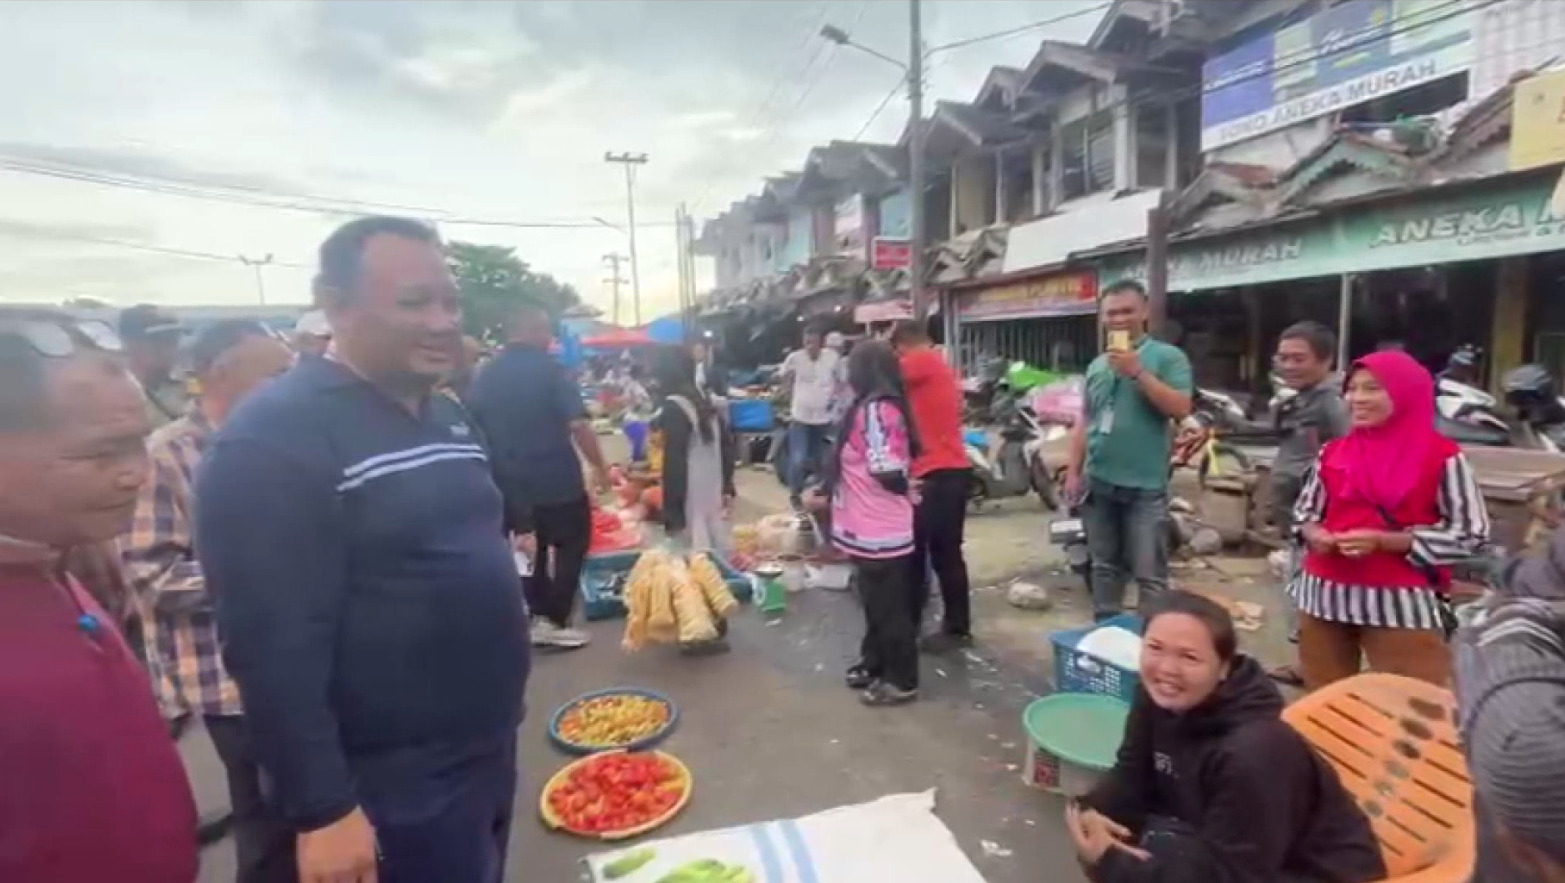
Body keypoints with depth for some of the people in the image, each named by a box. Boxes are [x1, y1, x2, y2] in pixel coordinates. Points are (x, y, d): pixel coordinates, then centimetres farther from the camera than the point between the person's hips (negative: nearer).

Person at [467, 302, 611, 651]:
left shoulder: (484, 376, 6)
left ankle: (537, 616, 24)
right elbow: (578, 424, -19)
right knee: (571, 545, 9)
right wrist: (600, 467, -10)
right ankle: (552, 622, 8)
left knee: (531, 549, 19)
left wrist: (497, 468, 21)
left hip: (510, 481, 6)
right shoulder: (551, 370, -12)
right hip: (557, 479, -6)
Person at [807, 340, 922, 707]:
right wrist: (827, 495, 18)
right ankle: (874, 664, 37)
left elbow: (889, 474, -27)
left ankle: (902, 681, 18)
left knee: (889, 607, 4)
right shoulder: (869, 408, 10)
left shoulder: (875, 410, -22)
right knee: (876, 603, 21)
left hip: (880, 532, -10)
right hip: (871, 529, 10)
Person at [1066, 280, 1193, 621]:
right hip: (1098, 482, 5)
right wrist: (1073, 471, 10)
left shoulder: (1168, 356, -3)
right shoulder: (1097, 365, 12)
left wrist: (1138, 372, -20)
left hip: (1145, 486, -5)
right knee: (1104, 567, 15)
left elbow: (1181, 408, -15)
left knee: (1150, 575, -2)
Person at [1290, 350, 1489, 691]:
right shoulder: (1333, 452, 5)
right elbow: (1305, 510, 16)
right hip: (1324, 595, 4)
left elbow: (1471, 535, -7)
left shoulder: (1442, 457, -5)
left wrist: (1383, 541, -16)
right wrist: (1313, 534, -7)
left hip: (1402, 602, -4)